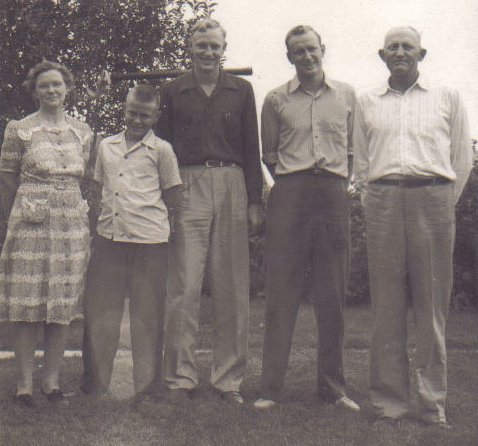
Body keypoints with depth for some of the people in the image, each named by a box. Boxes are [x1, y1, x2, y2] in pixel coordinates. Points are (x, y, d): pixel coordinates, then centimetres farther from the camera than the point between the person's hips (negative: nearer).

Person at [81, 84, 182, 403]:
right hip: (108, 236, 4)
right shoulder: (106, 146, 14)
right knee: (99, 310, 5)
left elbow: (172, 197, 6)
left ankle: (146, 387, 12)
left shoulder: (161, 150, 3)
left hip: (149, 239, -3)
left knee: (147, 315, 2)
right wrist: (94, 225, 14)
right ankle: (94, 383, 16)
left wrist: (147, 216, 0)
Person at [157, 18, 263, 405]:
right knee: (184, 286, -5)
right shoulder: (173, 91, 10)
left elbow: (252, 148, 12)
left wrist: (255, 201, 5)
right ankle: (180, 377, 2)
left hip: (231, 186, 1)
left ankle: (229, 378, 10)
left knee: (233, 288, 2)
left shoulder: (241, 91, 13)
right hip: (187, 188, -1)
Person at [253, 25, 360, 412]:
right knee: (282, 292, -2)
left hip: (334, 195, 1)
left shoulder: (347, 95, 11)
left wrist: (341, 183, 8)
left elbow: (353, 149, 16)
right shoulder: (276, 100, 8)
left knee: (333, 295, 4)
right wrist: (290, 181, 8)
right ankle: (271, 386, 3)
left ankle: (333, 385, 13)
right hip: (289, 196, -1)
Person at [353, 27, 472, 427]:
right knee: (387, 306, 0)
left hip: (433, 199, -1)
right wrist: (374, 200, 9)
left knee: (433, 306, 0)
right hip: (383, 202, 1)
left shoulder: (447, 98, 11)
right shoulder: (369, 102, 15)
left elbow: (463, 158, 11)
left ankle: (433, 404, 8)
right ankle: (389, 402, 6)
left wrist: (444, 202, 6)